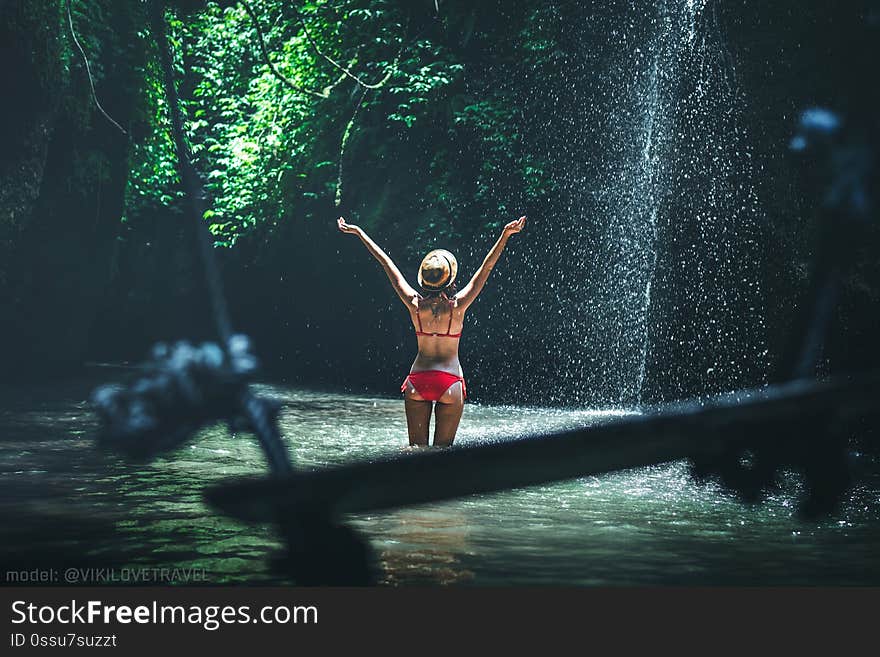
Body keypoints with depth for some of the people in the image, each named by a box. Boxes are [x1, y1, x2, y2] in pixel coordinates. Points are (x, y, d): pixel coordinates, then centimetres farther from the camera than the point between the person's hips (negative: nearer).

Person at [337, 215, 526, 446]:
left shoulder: (414, 304, -5)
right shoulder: (458, 305, -10)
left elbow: (386, 263, 1)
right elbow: (486, 268, -10)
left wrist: (358, 232, 7)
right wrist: (505, 235, -12)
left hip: (417, 381, 2)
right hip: (450, 382, -2)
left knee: (416, 447, 7)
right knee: (442, 449, 5)